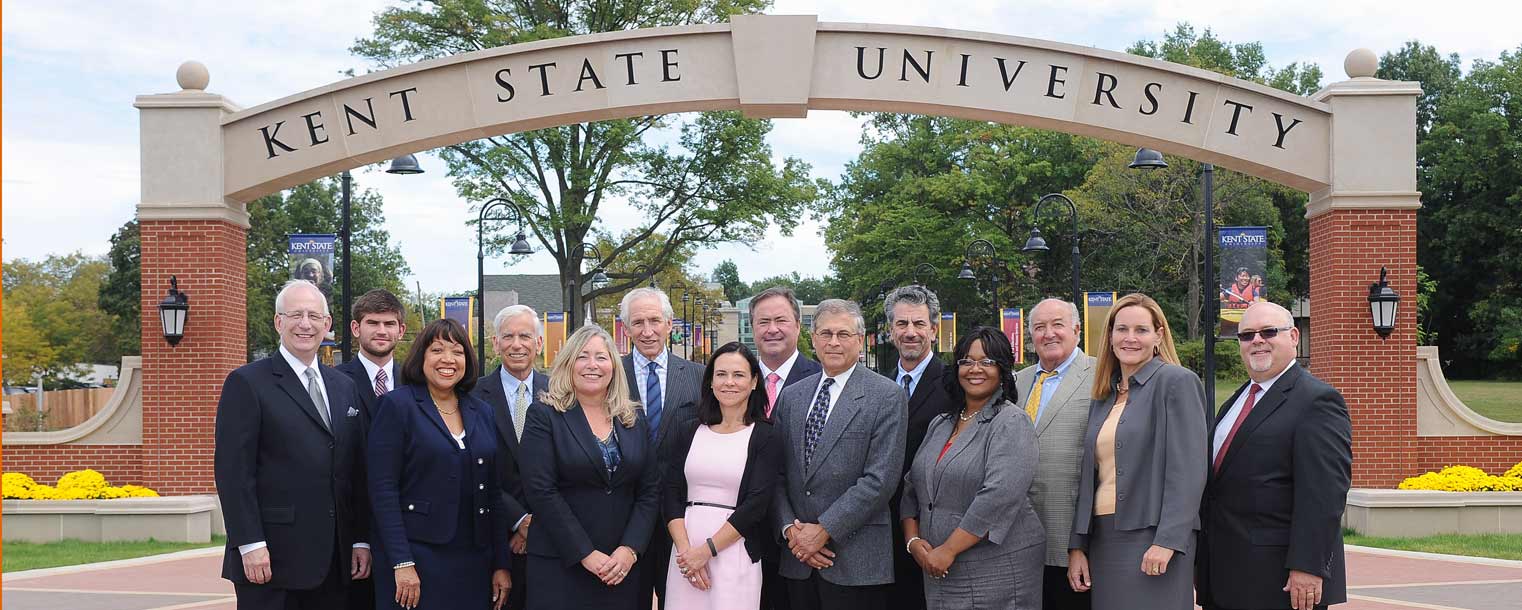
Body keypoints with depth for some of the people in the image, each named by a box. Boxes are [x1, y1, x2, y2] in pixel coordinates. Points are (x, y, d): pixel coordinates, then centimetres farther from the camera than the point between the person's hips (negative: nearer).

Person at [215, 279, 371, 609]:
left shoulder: (345, 388, 15)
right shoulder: (246, 383, -2)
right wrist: (250, 544, -15)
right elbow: (233, 470, -9)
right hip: (270, 558, -5)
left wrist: (361, 540, 9)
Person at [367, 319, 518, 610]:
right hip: (416, 560, -5)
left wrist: (501, 565, 7)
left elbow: (493, 493, 11)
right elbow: (383, 489, -10)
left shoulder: (482, 413, 11)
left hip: (474, 563, 5)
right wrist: (402, 564, -16)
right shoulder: (397, 406, -4)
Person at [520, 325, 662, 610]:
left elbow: (650, 491, 6)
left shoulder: (635, 420, 9)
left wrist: (630, 549, -8)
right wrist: (586, 554, -14)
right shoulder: (544, 415, -2)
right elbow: (541, 491, -10)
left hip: (624, 565, 3)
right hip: (560, 566, -3)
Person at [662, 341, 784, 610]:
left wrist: (706, 550, -13)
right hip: (684, 553, 3)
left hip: (735, 553, -3)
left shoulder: (766, 439, 0)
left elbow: (756, 504, -8)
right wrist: (685, 550, -10)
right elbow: (671, 496, 4)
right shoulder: (687, 432, 9)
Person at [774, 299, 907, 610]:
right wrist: (790, 528, -5)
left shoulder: (887, 396, -5)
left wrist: (824, 530, -13)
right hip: (798, 556, 4)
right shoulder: (791, 397, 11)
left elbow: (881, 478, -12)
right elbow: (778, 473, 10)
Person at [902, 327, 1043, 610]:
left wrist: (949, 550, -18)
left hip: (996, 571, -6)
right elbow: (912, 487, 14)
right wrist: (913, 540, -2)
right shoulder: (940, 424, 13)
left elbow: (1000, 496, -19)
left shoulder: (1011, 423, -9)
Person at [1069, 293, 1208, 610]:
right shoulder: (1103, 396, 16)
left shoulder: (1177, 382, -4)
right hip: (1103, 538, 6)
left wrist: (1166, 541, -18)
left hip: (1151, 537, -6)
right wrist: (1077, 546, 10)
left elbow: (1189, 471, -11)